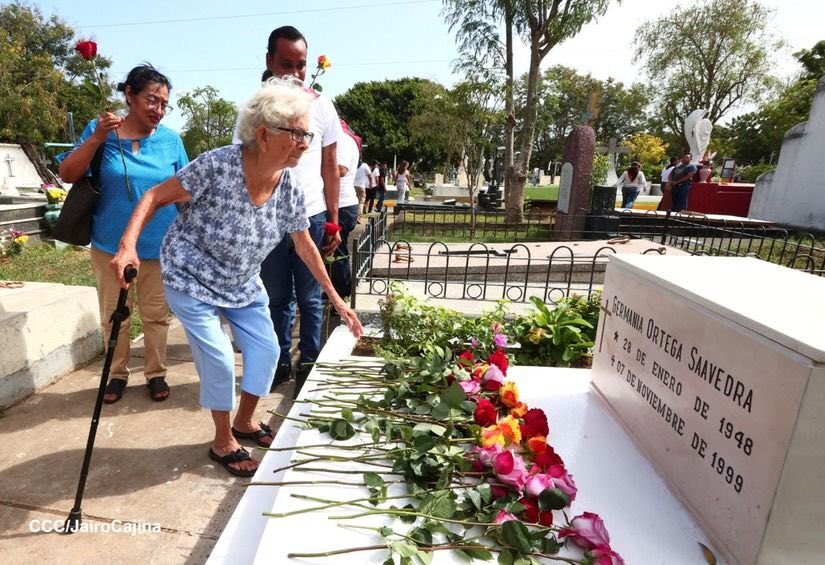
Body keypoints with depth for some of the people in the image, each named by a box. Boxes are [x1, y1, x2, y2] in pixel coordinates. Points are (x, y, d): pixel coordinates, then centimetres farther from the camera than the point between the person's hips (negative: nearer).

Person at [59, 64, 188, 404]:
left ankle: (156, 373, 27)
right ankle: (118, 374, 31)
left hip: (159, 246, 0)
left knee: (156, 314, 11)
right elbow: (67, 175, -5)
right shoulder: (99, 129, -2)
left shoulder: (171, 140, -2)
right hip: (110, 245, 1)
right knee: (113, 315, 13)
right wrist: (96, 139, -17)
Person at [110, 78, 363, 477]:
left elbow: (305, 246, 0)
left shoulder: (290, 188, -11)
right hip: (192, 279, -5)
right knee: (219, 360, -6)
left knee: (266, 349, 7)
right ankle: (223, 443, 20)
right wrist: (128, 245, -31)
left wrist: (335, 299, 3)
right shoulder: (218, 165, -27)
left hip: (241, 283, 6)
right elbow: (155, 197, -16)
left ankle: (245, 422, 33)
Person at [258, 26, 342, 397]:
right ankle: (280, 361, 26)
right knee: (276, 298, 11)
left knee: (309, 299, 9)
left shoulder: (321, 106, 3)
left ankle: (309, 364, 22)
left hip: (311, 217, 0)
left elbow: (330, 167, 5)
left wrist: (333, 221, 0)